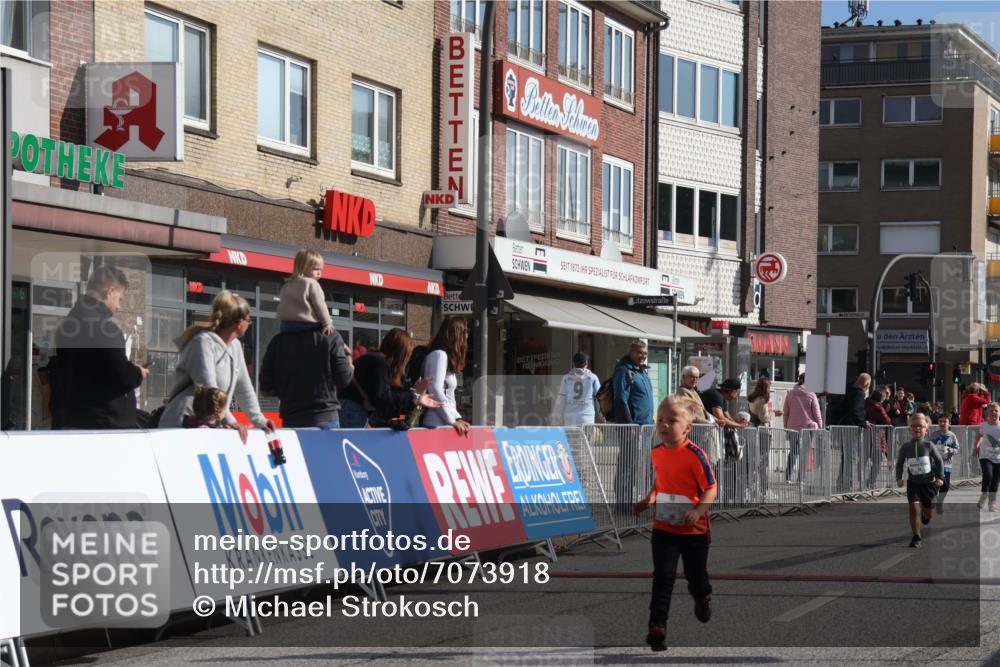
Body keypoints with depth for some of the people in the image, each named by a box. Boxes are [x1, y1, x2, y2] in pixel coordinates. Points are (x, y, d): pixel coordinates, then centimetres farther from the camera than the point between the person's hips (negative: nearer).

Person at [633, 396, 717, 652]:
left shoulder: (695, 455, -18)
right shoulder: (656, 453, 0)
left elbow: (711, 489, -16)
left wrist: (698, 510, -31)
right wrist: (650, 499, 1)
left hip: (694, 528, -3)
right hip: (663, 527, 3)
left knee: (696, 574, 17)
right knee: (662, 578, -6)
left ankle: (703, 597, 52)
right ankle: (657, 628, -6)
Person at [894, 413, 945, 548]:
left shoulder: (928, 445, -8)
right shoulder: (905, 446, -4)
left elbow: (939, 461, 1)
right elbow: (899, 463, 9)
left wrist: (939, 477, -8)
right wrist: (899, 477, -2)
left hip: (929, 482, 0)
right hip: (913, 483, 0)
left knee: (928, 511, 10)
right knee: (914, 507, -16)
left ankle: (925, 517, 50)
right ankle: (916, 537, -9)